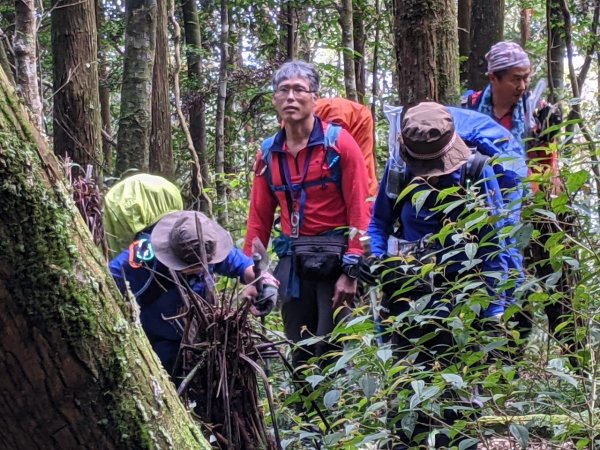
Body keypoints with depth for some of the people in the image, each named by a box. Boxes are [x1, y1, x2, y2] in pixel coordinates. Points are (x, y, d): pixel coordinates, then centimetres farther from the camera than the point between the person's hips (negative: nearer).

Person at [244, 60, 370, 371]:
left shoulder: (339, 143, -5)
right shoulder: (268, 153, 9)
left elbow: (359, 210, -9)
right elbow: (259, 219, 12)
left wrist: (351, 270, -15)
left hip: (335, 255, -5)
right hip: (291, 261, 5)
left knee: (331, 351, -6)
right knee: (299, 352, 9)